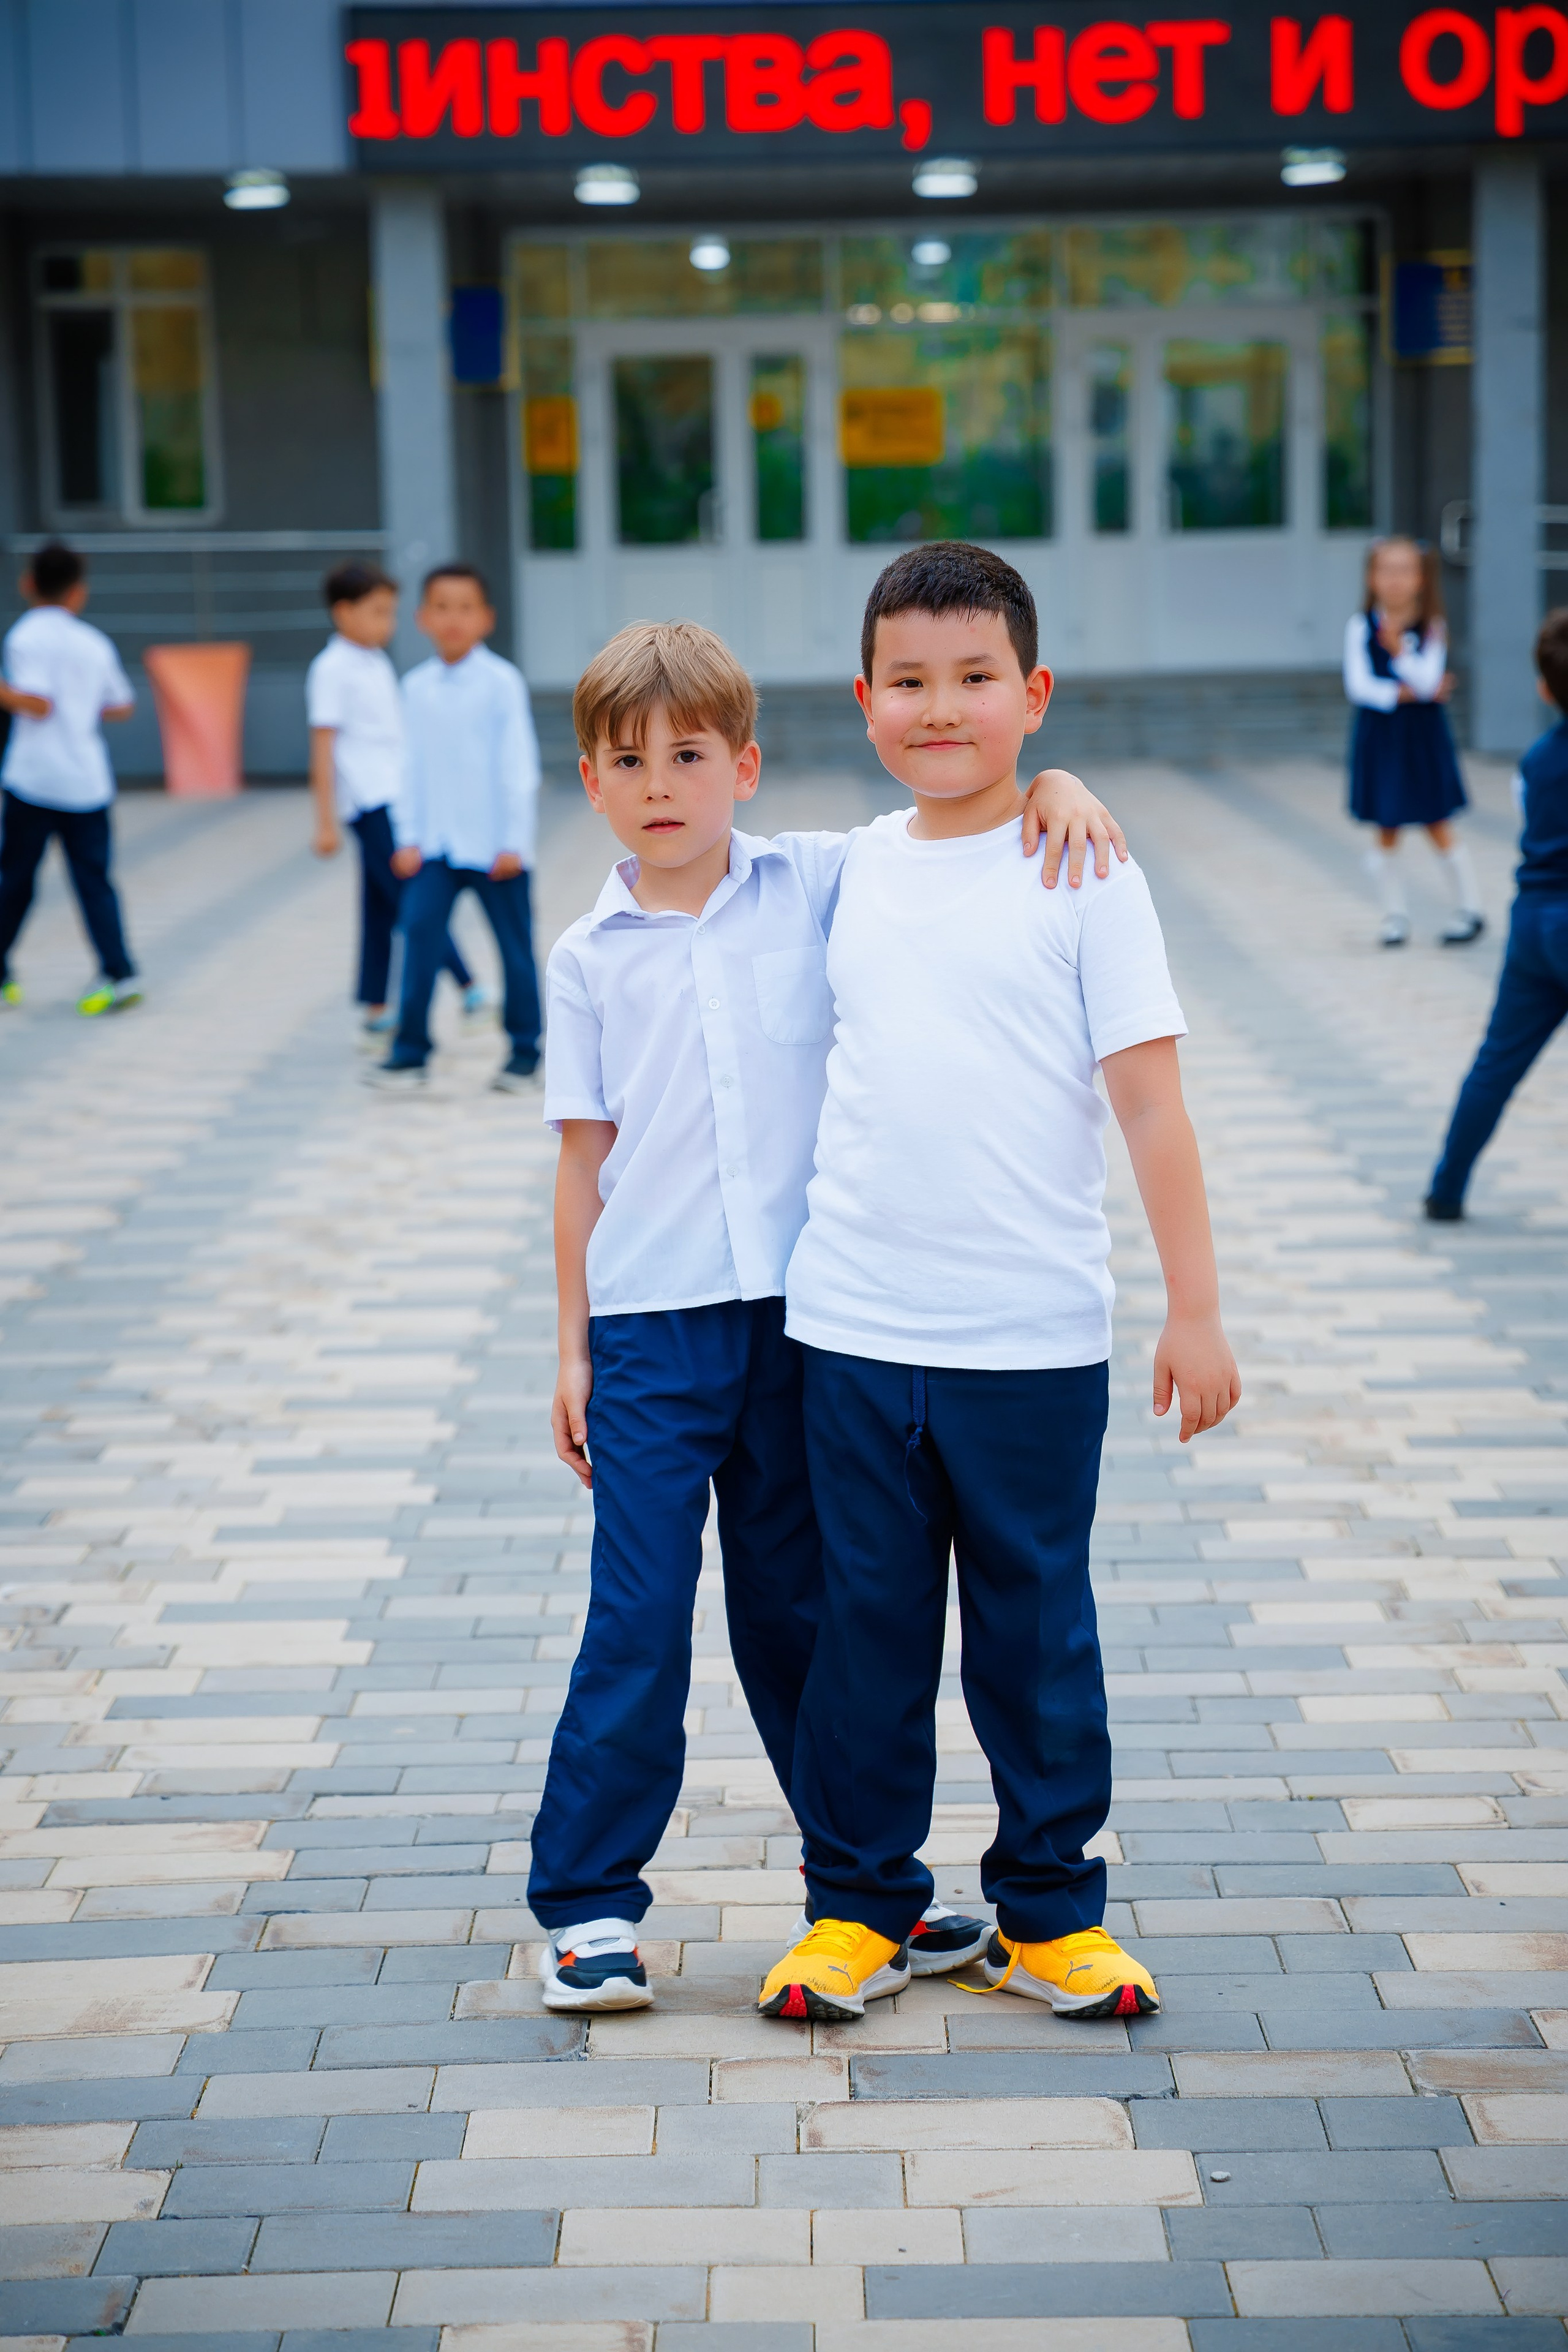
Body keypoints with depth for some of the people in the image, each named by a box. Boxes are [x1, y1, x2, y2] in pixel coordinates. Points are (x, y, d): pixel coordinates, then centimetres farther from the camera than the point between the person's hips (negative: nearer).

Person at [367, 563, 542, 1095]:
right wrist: (408, 838, 3)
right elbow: (412, 767, 8)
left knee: (514, 944, 6)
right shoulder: (417, 686, 5)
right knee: (420, 931, -10)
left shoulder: (501, 682, -7)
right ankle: (410, 1051, -7)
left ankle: (524, 1050, 18)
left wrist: (515, 841, -8)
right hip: (436, 842, 3)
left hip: (493, 844, -3)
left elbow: (519, 766, -6)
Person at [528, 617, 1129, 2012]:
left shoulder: (820, 886, 3)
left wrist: (1055, 787, -14)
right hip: (653, 1322, -1)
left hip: (801, 1314, 1)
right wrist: (573, 1346, 5)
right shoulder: (589, 958, 4)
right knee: (637, 1620, -3)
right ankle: (585, 1901, 9)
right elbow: (584, 1162, 6)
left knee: (800, 1611, 12)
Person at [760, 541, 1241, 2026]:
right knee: (865, 1626, 9)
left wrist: (1194, 1308, -7)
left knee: (1036, 1630, 8)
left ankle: (1049, 1911, 22)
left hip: (1032, 1341, -3)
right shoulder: (852, 870, 7)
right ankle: (856, 1904, 23)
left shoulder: (1081, 874, -4)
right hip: (851, 1329, 3)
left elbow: (1148, 1096, -5)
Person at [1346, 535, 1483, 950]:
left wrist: (1399, 651, -25)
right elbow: (1358, 685, -12)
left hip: (1423, 737, -1)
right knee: (1386, 830, 7)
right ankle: (1394, 913, 18)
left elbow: (1428, 679, -17)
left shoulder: (1431, 628, -6)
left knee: (1436, 826, 4)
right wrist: (1401, 694, -18)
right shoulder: (1361, 627, -5)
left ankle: (1468, 908, 18)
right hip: (1380, 737, 1)